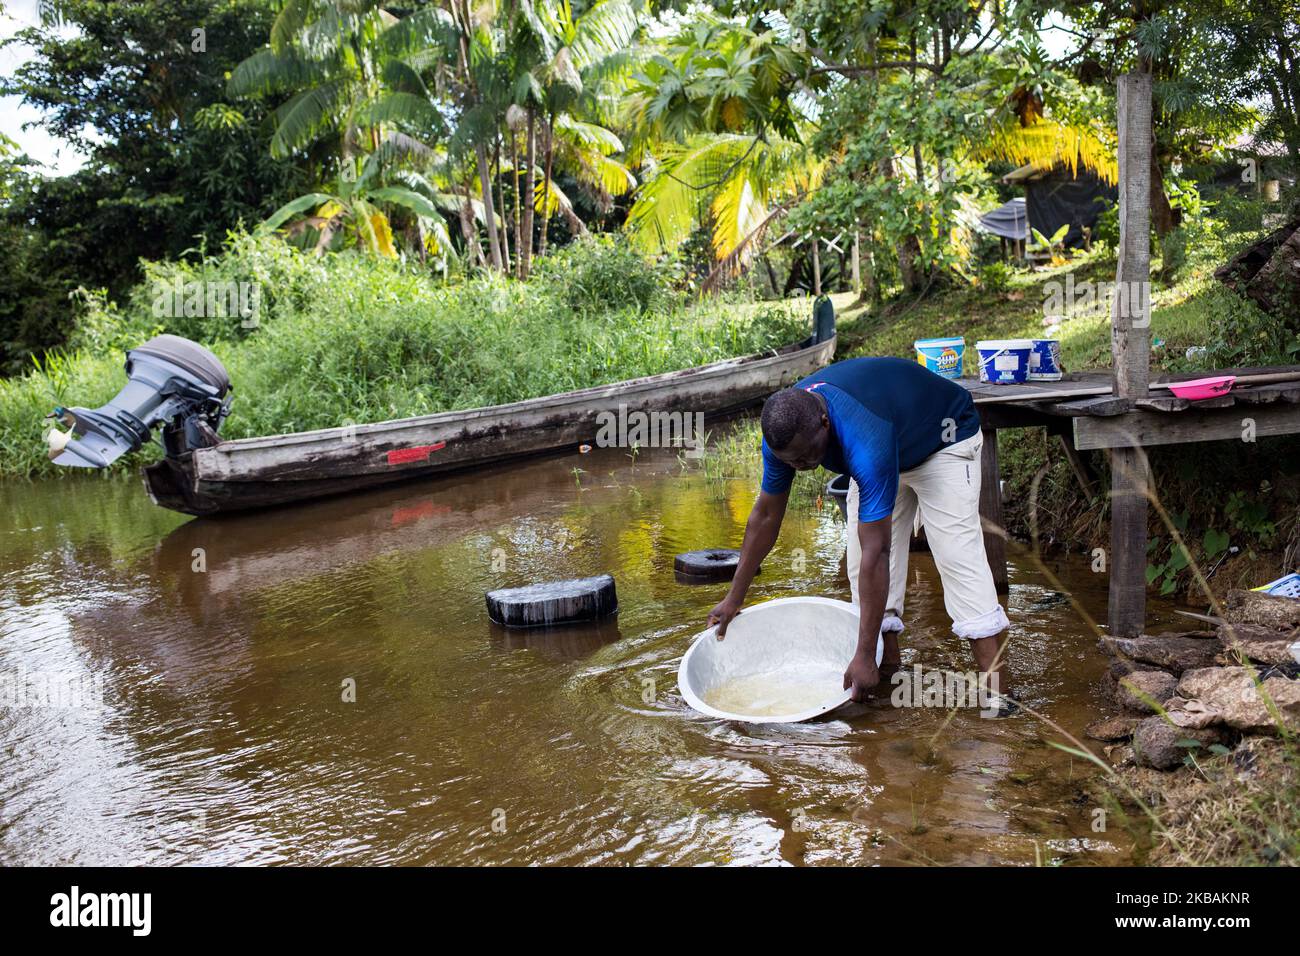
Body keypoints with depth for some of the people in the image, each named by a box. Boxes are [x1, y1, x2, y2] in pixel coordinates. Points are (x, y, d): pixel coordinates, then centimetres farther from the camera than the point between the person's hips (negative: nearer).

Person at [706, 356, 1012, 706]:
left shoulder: (864, 444, -45)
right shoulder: (784, 431, -25)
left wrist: (864, 657, -41)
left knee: (957, 554, -19)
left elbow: (875, 552, -44)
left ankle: (997, 688, -17)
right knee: (861, 559, -3)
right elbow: (766, 515, -11)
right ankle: (890, 668, 6)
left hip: (943, 439, -7)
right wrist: (733, 598, -6)